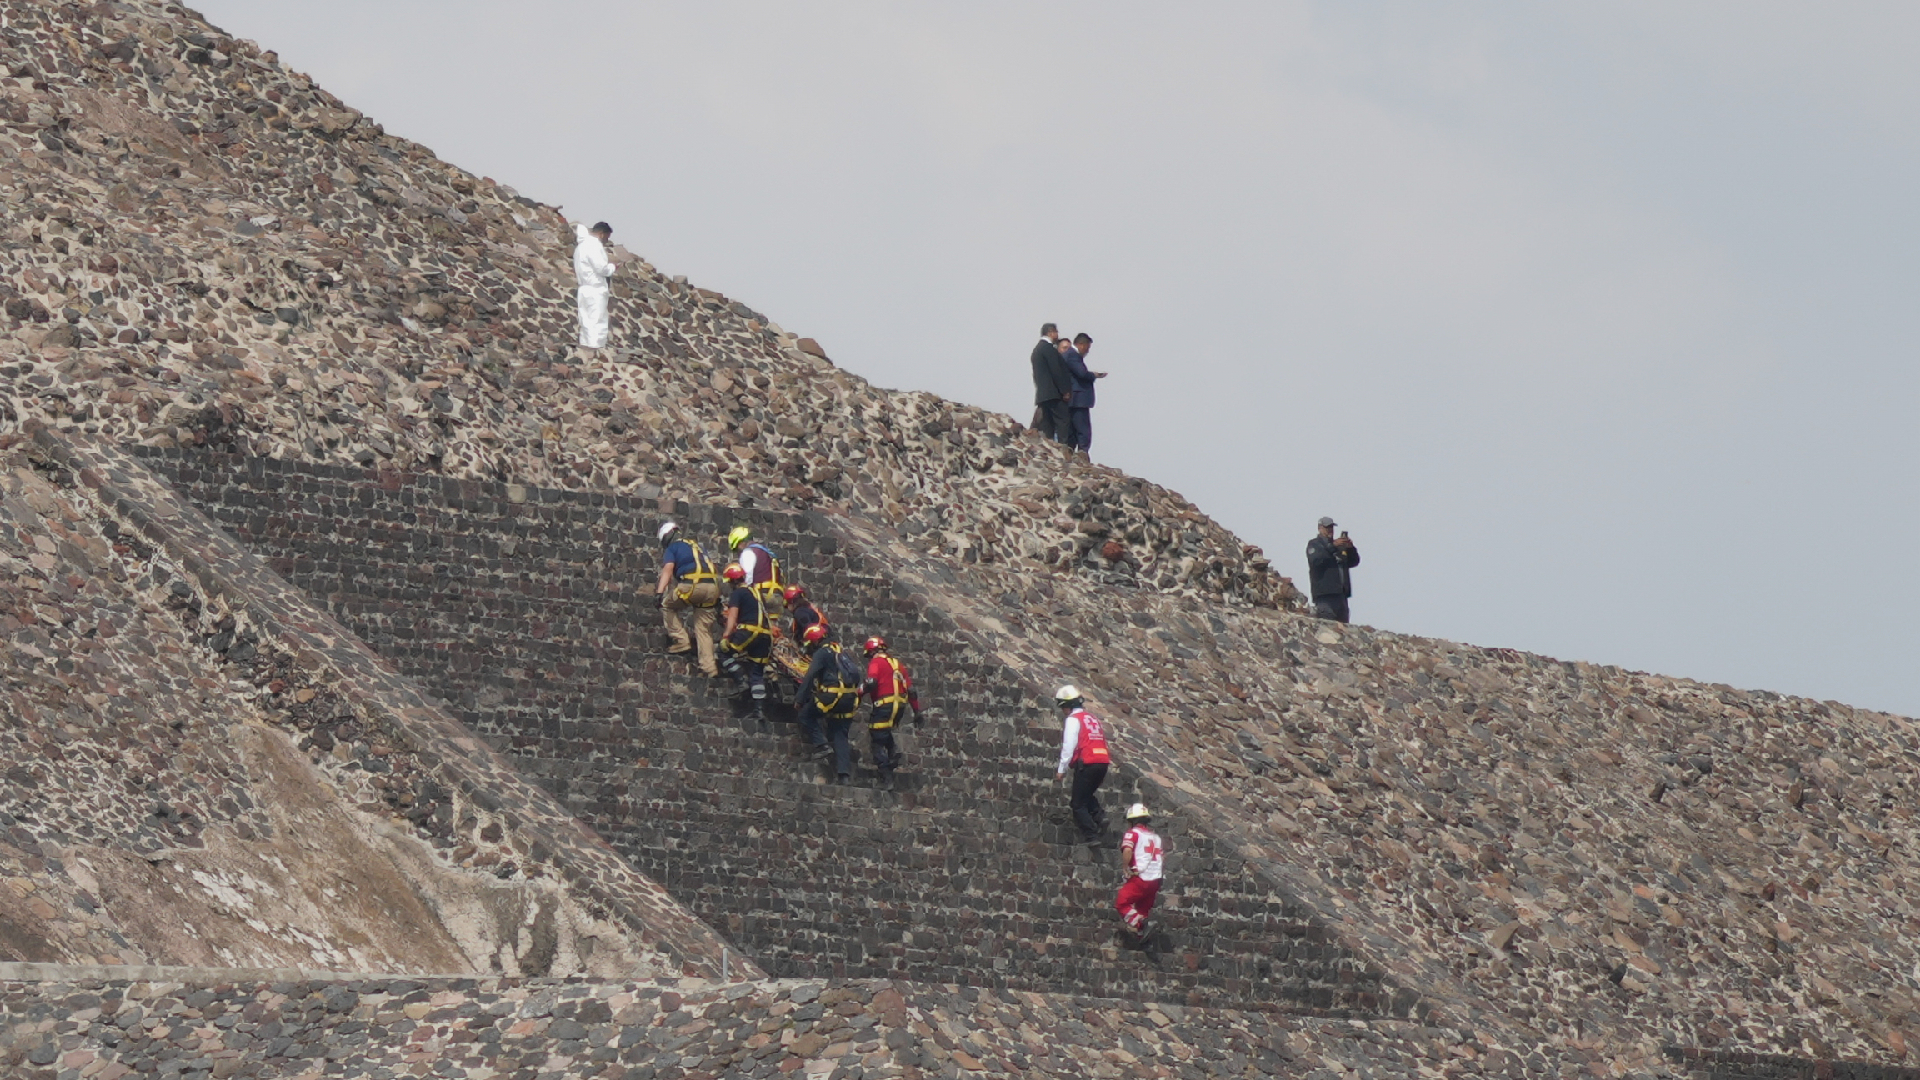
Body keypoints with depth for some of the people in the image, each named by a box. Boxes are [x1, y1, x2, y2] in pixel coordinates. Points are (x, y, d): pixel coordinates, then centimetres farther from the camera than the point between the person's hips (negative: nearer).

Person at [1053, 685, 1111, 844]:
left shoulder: (1073, 720, -3)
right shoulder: (1093, 718, 21)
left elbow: (1068, 746, -10)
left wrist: (1061, 769, -6)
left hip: (1086, 763, -8)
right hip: (1103, 761, 8)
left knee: (1079, 803, 1)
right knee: (1087, 795, 25)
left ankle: (1091, 835, -7)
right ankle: (1100, 815, 0)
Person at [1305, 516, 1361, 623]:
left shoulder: (1340, 545, 26)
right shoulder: (1314, 544, 9)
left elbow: (1353, 562, 20)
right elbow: (1315, 560, -11)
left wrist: (1351, 548, 1)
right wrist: (1332, 546, -17)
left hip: (1341, 593, 7)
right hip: (1325, 593, -7)